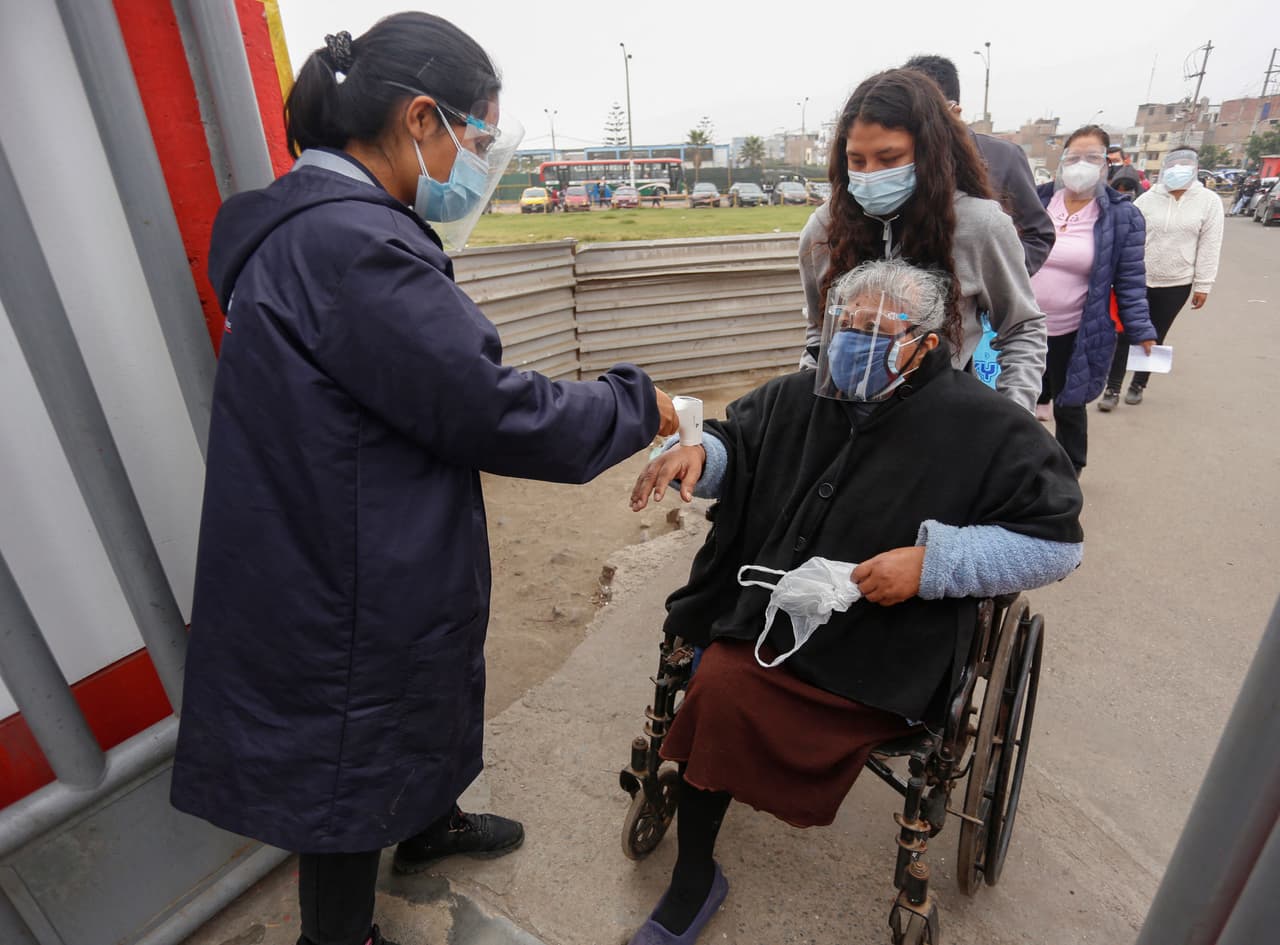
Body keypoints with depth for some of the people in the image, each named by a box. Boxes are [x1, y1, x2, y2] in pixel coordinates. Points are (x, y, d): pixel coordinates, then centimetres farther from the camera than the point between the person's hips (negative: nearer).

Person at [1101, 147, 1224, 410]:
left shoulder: (1209, 201, -3)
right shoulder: (1148, 199, -2)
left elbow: (1209, 247, -2)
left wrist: (1203, 285, -4)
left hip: (1177, 284, 0)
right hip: (1138, 280, 0)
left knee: (1156, 337, 11)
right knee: (1126, 335, -2)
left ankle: (1139, 385, 24)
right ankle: (1113, 388, 4)